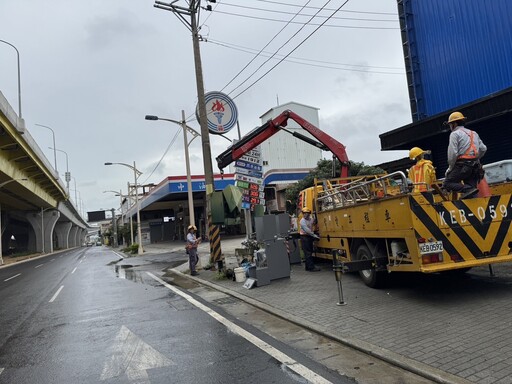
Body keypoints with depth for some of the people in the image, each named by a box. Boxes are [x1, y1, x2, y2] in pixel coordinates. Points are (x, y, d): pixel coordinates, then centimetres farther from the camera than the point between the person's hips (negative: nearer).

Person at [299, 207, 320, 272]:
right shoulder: (302, 221, -14)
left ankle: (308, 267, 20)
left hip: (310, 237, 8)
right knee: (308, 253, -9)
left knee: (310, 252, 11)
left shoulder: (311, 219, 9)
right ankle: (311, 267, -10)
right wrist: (314, 235, -24)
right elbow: (306, 230, -22)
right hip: (304, 237, -8)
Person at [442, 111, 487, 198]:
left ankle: (467, 189, -24)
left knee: (447, 184, -3)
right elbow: (483, 149, 18)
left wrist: (450, 167, -2)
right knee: (472, 193, 6)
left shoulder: (455, 134, -1)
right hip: (475, 166, 7)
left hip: (462, 165, -7)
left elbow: (452, 153, -11)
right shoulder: (474, 133, 22)